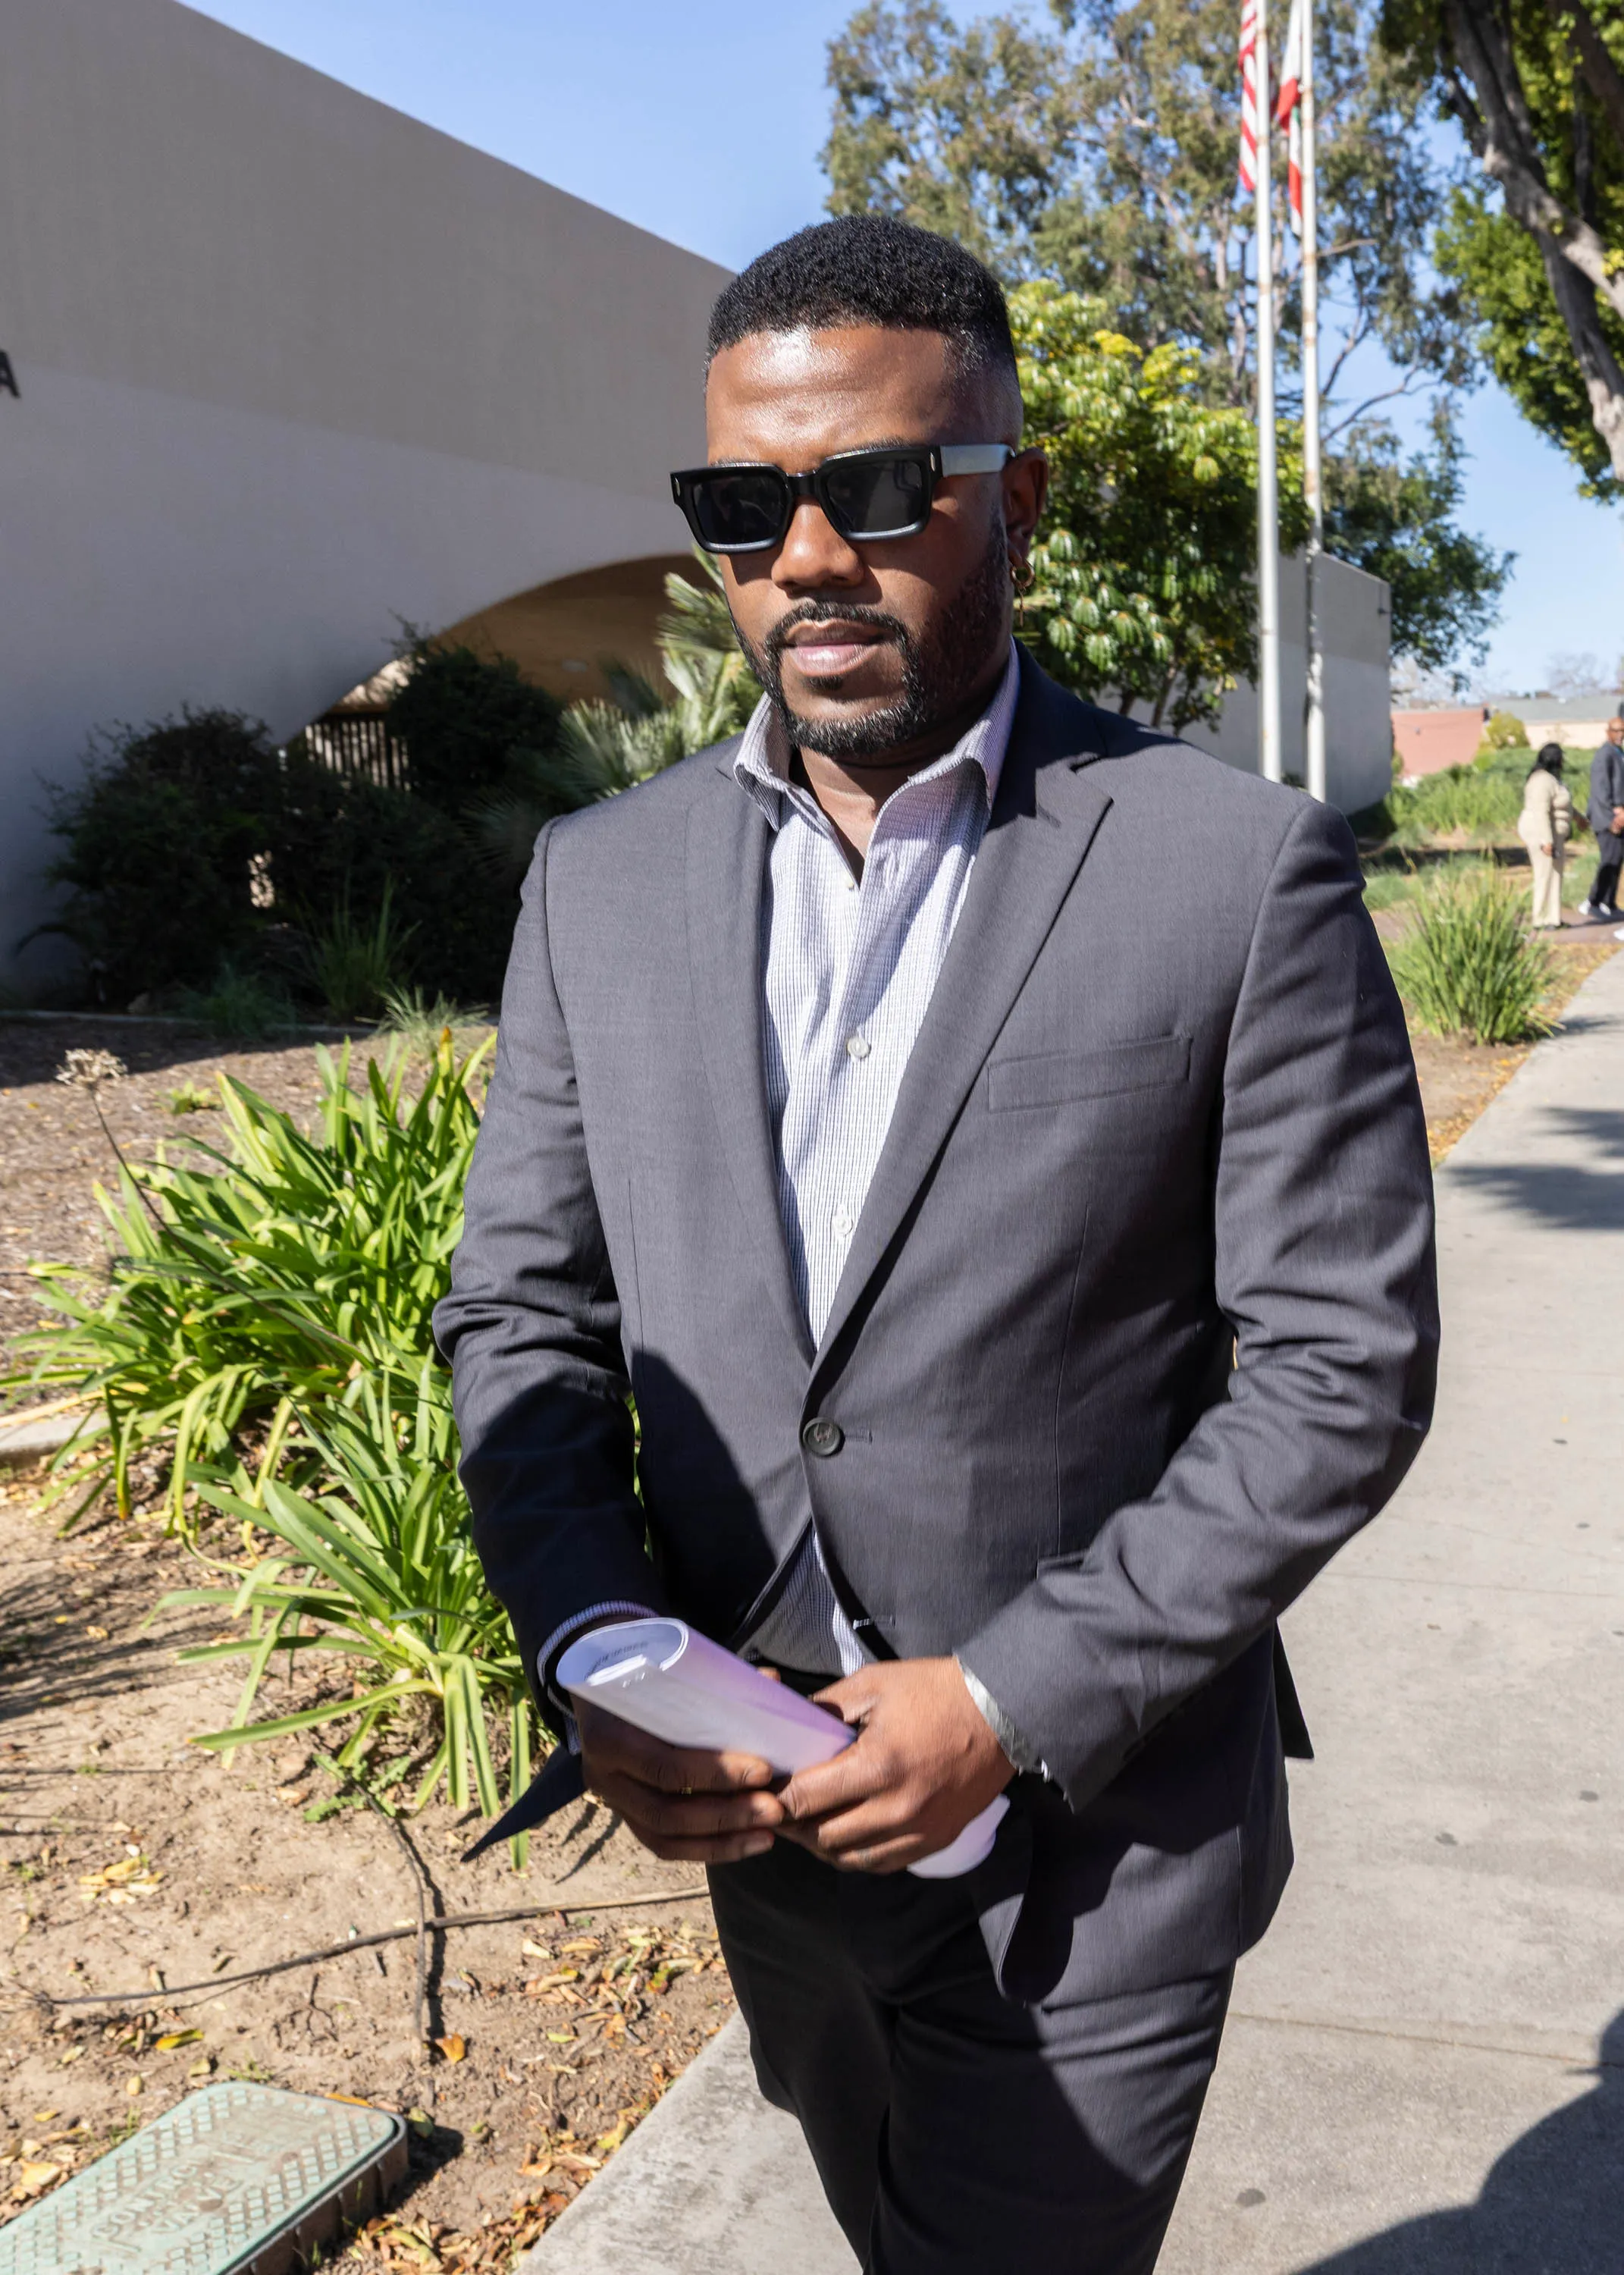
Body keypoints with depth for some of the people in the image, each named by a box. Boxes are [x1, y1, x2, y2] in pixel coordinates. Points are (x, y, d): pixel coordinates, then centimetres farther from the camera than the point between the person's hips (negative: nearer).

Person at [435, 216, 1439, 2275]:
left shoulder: (1238, 874, -14)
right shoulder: (600, 884, -1)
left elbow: (1338, 1362, -12)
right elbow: (520, 1311, 3)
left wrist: (1021, 1701, -18)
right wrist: (592, 1648, -12)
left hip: (1087, 1849, -4)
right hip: (753, 1806, 5)